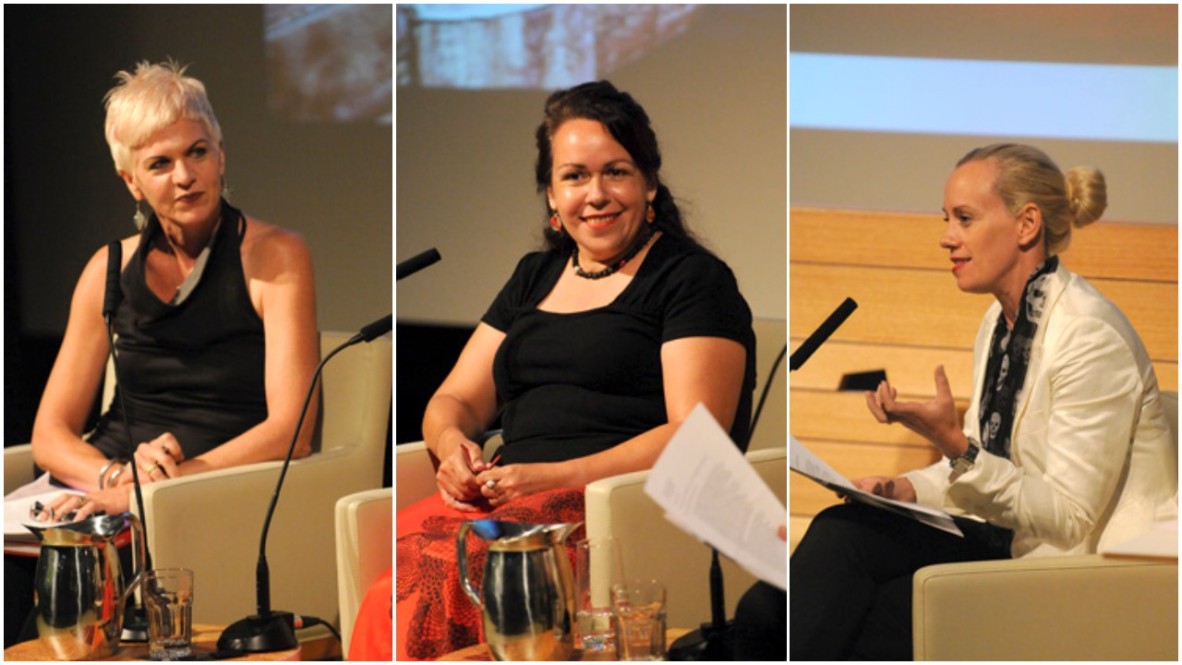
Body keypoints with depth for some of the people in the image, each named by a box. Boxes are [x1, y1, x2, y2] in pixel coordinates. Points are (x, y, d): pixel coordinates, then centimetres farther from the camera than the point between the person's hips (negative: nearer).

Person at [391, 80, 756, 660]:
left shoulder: (692, 278, 5)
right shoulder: (534, 276, 25)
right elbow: (456, 399, 25)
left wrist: (557, 477, -17)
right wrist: (451, 442, -1)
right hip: (507, 495, 6)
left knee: (439, 582, -34)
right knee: (399, 560, -29)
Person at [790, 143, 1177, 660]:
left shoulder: (1090, 336, -19)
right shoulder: (1001, 322, 9)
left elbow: (1068, 519, -20)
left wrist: (955, 445, -28)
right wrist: (905, 490, -3)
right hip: (1013, 541, 8)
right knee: (842, 530, -14)